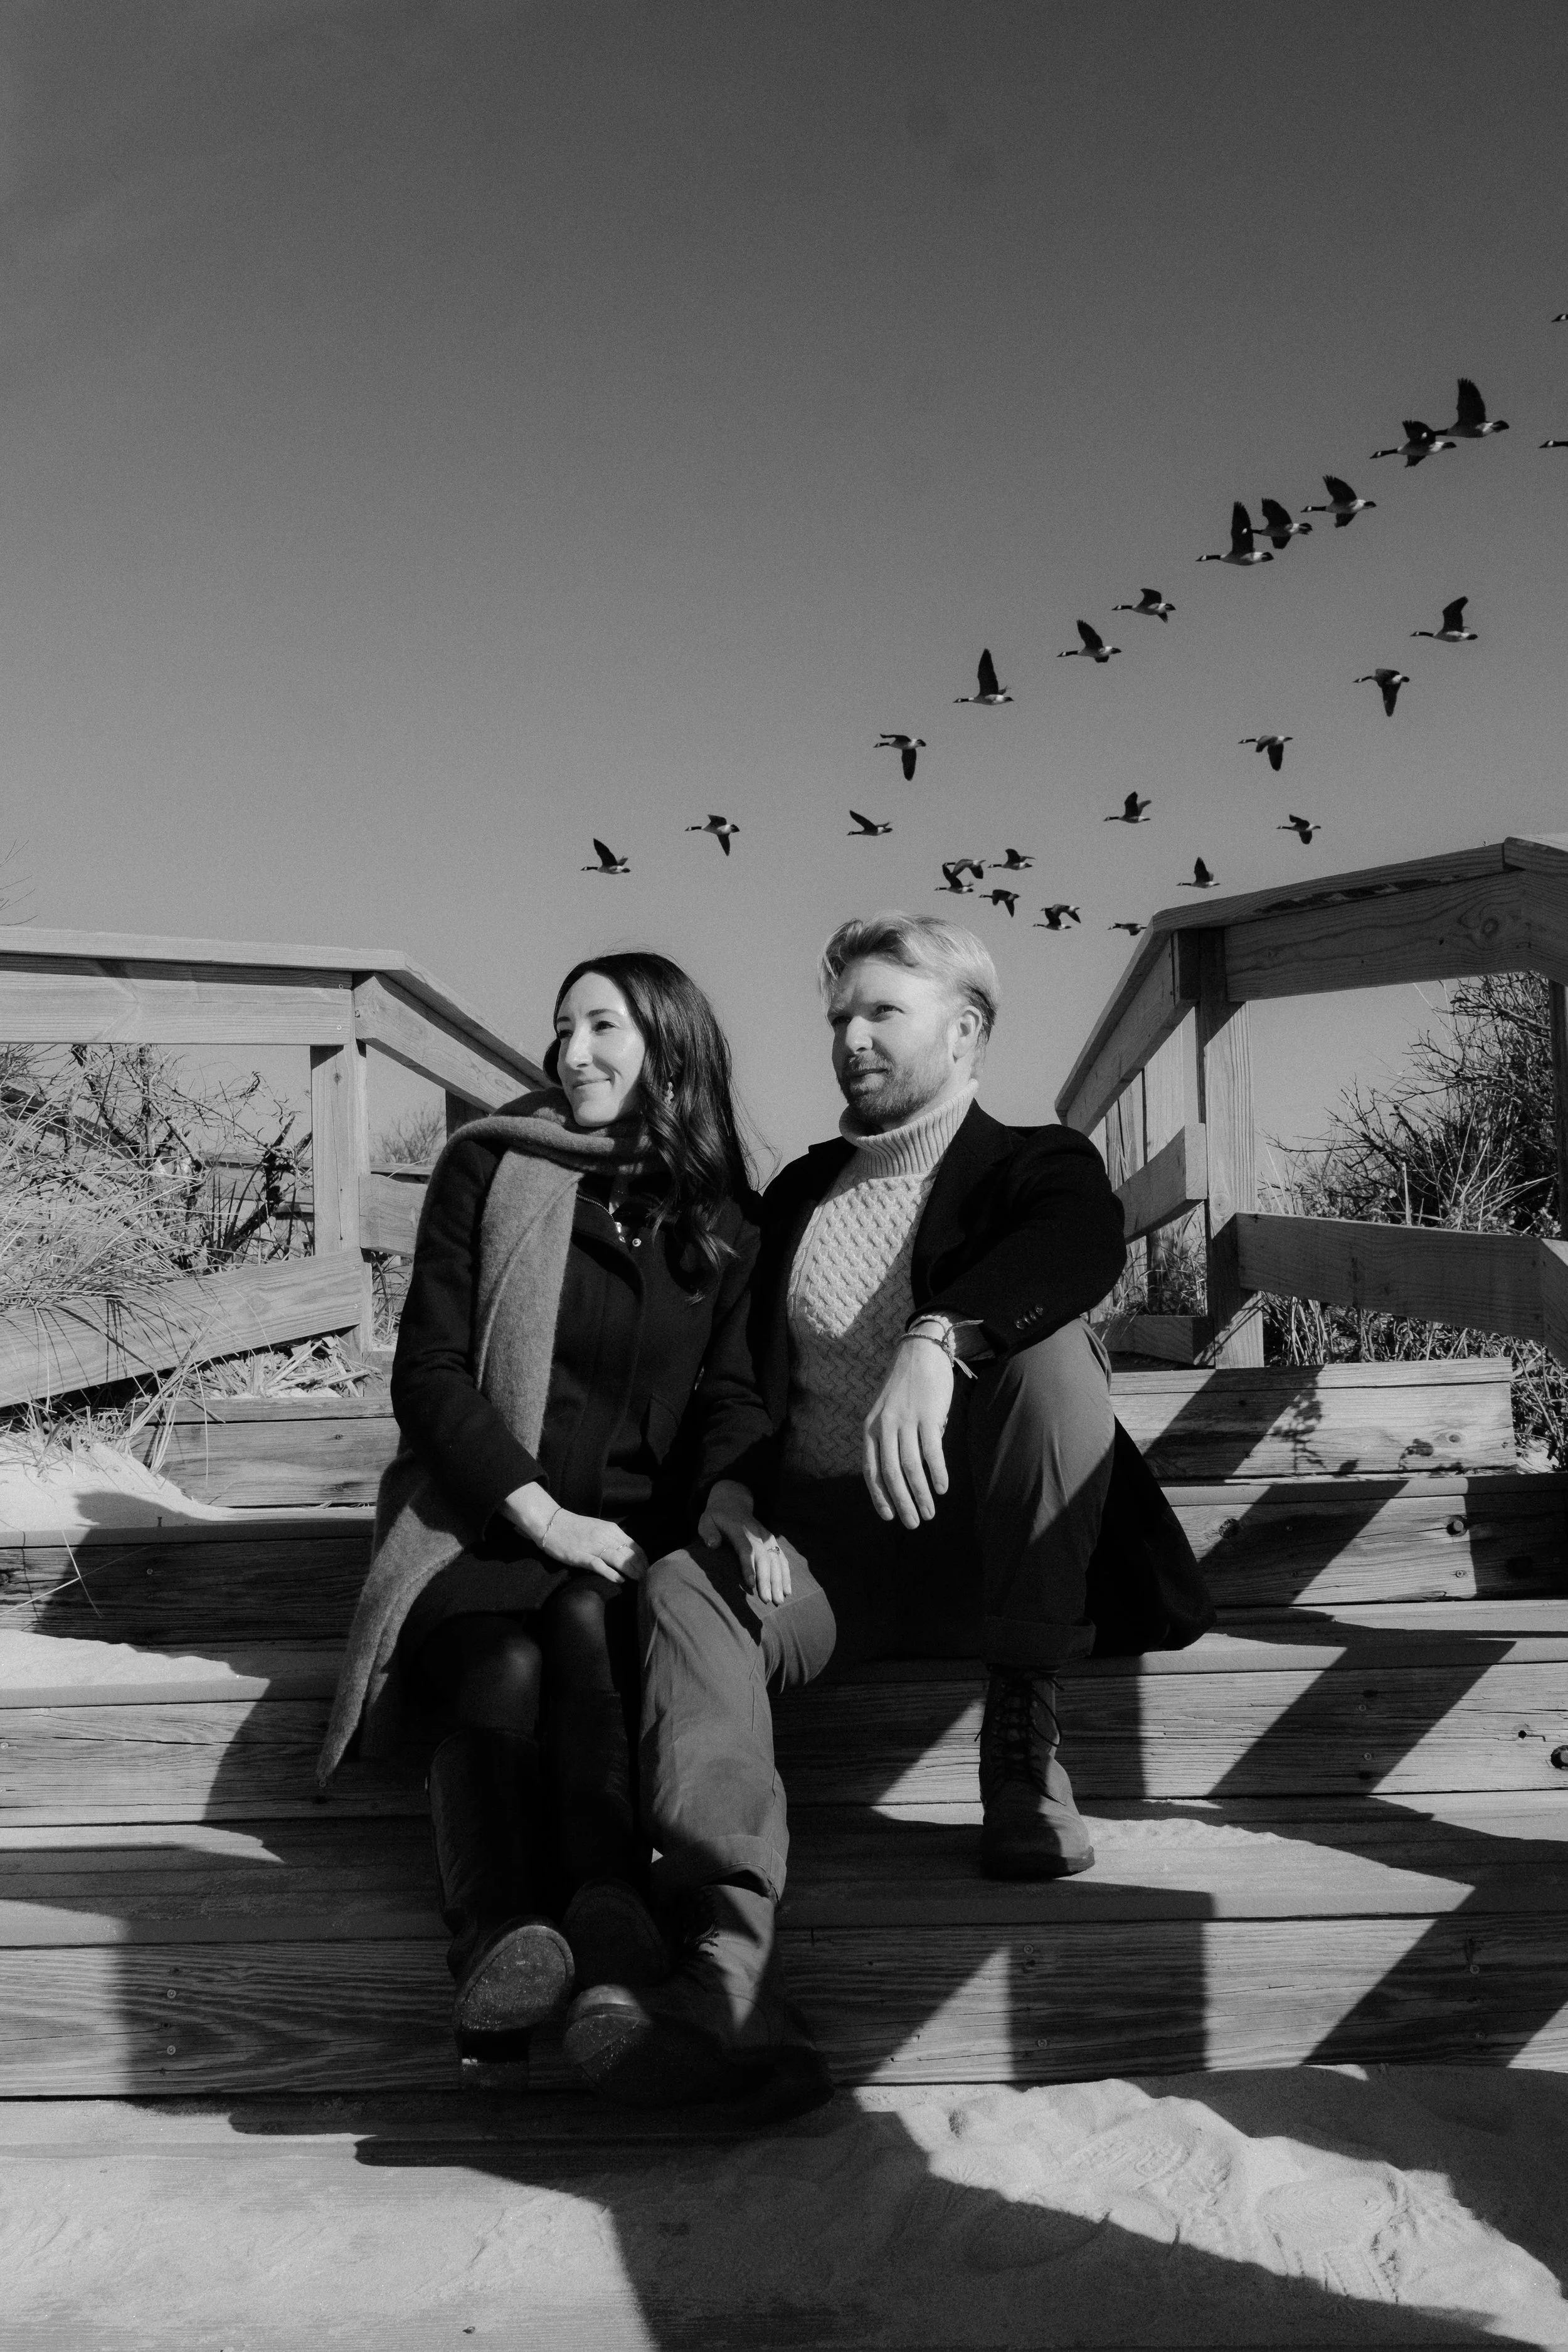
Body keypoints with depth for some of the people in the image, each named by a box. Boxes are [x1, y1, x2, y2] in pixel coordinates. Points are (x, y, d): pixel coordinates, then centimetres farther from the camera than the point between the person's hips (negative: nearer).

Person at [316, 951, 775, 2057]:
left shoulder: (726, 1219, 12)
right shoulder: (491, 1168, 5)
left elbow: (731, 1392, 7)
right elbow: (430, 1372, -2)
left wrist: (728, 1494, -18)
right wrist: (546, 1516, -14)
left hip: (632, 1530, 1)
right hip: (481, 1521, -1)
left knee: (588, 1622, -34)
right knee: (507, 1668, -33)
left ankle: (605, 1897, -47)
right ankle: (500, 1934, -50)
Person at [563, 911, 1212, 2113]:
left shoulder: (1041, 1165, 6)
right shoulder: (798, 1191, 20)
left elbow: (1084, 1244, -20)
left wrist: (933, 1339, -39)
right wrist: (742, 1515, -6)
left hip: (980, 1548, -3)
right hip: (822, 1552, 3)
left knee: (1053, 1352, -29)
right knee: (683, 1591, -28)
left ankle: (1024, 1743, -19)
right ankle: (733, 1970, -45)